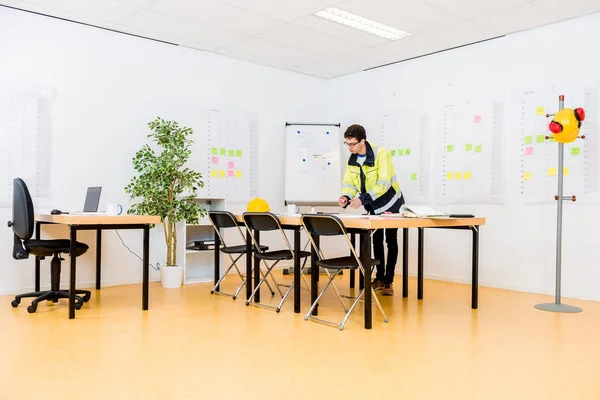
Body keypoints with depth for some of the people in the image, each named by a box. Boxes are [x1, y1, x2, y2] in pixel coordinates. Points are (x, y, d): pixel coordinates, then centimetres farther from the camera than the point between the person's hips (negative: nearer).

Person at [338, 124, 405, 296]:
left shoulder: (380, 153, -26)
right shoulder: (352, 159, -7)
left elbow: (384, 183, -32)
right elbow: (349, 182, -8)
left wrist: (363, 198, -40)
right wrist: (346, 197, -30)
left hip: (390, 202, -6)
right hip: (373, 205, 6)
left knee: (391, 242, 2)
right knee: (376, 241, 13)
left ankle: (389, 280, 9)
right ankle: (380, 278, 24)